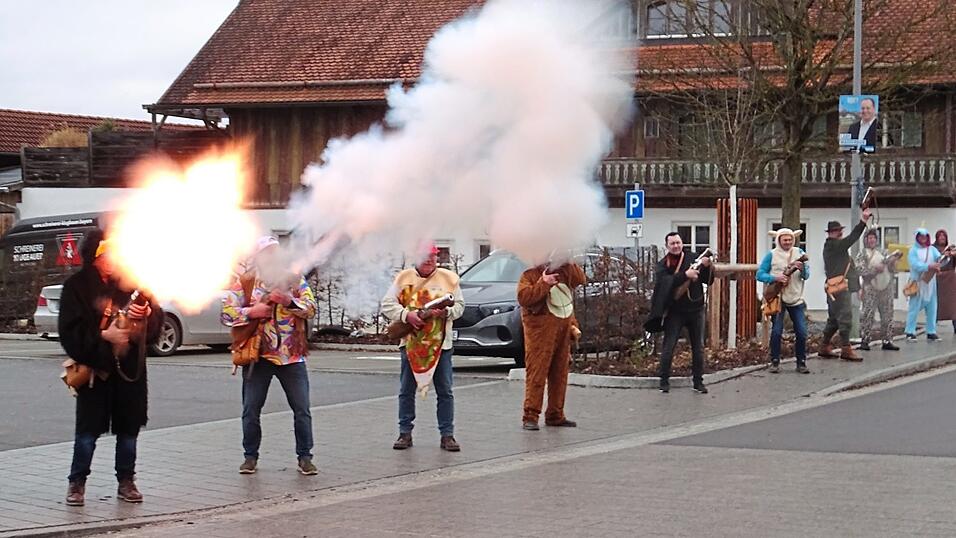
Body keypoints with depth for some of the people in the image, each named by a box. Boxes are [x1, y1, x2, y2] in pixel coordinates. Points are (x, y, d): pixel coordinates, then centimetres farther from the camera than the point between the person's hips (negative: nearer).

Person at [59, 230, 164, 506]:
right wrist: (104, 335, -18)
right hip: (95, 368, -3)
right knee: (88, 429, -2)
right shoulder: (77, 286, -3)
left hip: (130, 367, 3)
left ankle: (126, 481, 18)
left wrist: (146, 313, -16)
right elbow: (70, 331, -8)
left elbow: (156, 321, 6)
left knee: (129, 428, 7)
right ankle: (77, 483, 10)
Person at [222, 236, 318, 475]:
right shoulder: (244, 281, 3)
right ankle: (250, 457, 16)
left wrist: (289, 301, -18)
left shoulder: (294, 279, 8)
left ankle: (305, 457, 8)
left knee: (302, 410, 0)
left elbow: (311, 308, -2)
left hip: (292, 356, 1)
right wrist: (251, 312, -16)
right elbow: (227, 313, -3)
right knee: (251, 410, 3)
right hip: (258, 356, -1)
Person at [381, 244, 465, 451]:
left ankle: (447, 435, 6)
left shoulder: (449, 278, 5)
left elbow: (460, 306, 6)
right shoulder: (403, 278, 4)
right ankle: (405, 433, 13)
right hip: (411, 343, 0)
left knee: (445, 392, 1)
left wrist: (447, 312, -15)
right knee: (406, 391, 5)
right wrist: (406, 314, -16)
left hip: (440, 344, 0)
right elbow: (387, 304, 1)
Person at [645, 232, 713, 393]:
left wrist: (706, 267, -16)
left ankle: (698, 382, 15)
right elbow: (665, 282, -22)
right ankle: (664, 381, 6)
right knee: (668, 348, -3)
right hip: (675, 312, -2)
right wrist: (685, 275, -31)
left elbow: (708, 281, 3)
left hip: (695, 309, 2)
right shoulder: (663, 265, -3)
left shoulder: (692, 259, 3)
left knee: (698, 347, 7)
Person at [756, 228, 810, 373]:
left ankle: (801, 362, 9)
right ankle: (774, 362, 8)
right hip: (777, 298, -2)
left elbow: (806, 276, 1)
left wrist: (802, 268, -22)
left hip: (796, 299, 2)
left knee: (802, 332, -2)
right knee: (777, 331, -5)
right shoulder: (772, 255, -3)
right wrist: (775, 277, -20)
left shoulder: (799, 253, 4)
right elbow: (759, 274, -5)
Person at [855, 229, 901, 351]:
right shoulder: (862, 254, 3)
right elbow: (860, 269, -10)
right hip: (870, 289, -4)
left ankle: (887, 341, 12)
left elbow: (893, 270, 14)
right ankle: (864, 341, -2)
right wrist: (874, 269, -19)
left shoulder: (883, 252, 14)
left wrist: (892, 263, -8)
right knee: (868, 315, -8)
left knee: (887, 315, 5)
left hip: (886, 288, 4)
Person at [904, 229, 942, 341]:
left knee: (931, 308, 6)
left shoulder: (932, 249, 10)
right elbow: (915, 265, -15)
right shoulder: (913, 250, -2)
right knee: (914, 308, -6)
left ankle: (931, 332, 13)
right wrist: (928, 266, -28)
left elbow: (939, 258, -7)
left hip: (930, 282, 4)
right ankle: (910, 333, -5)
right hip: (917, 282, -4)